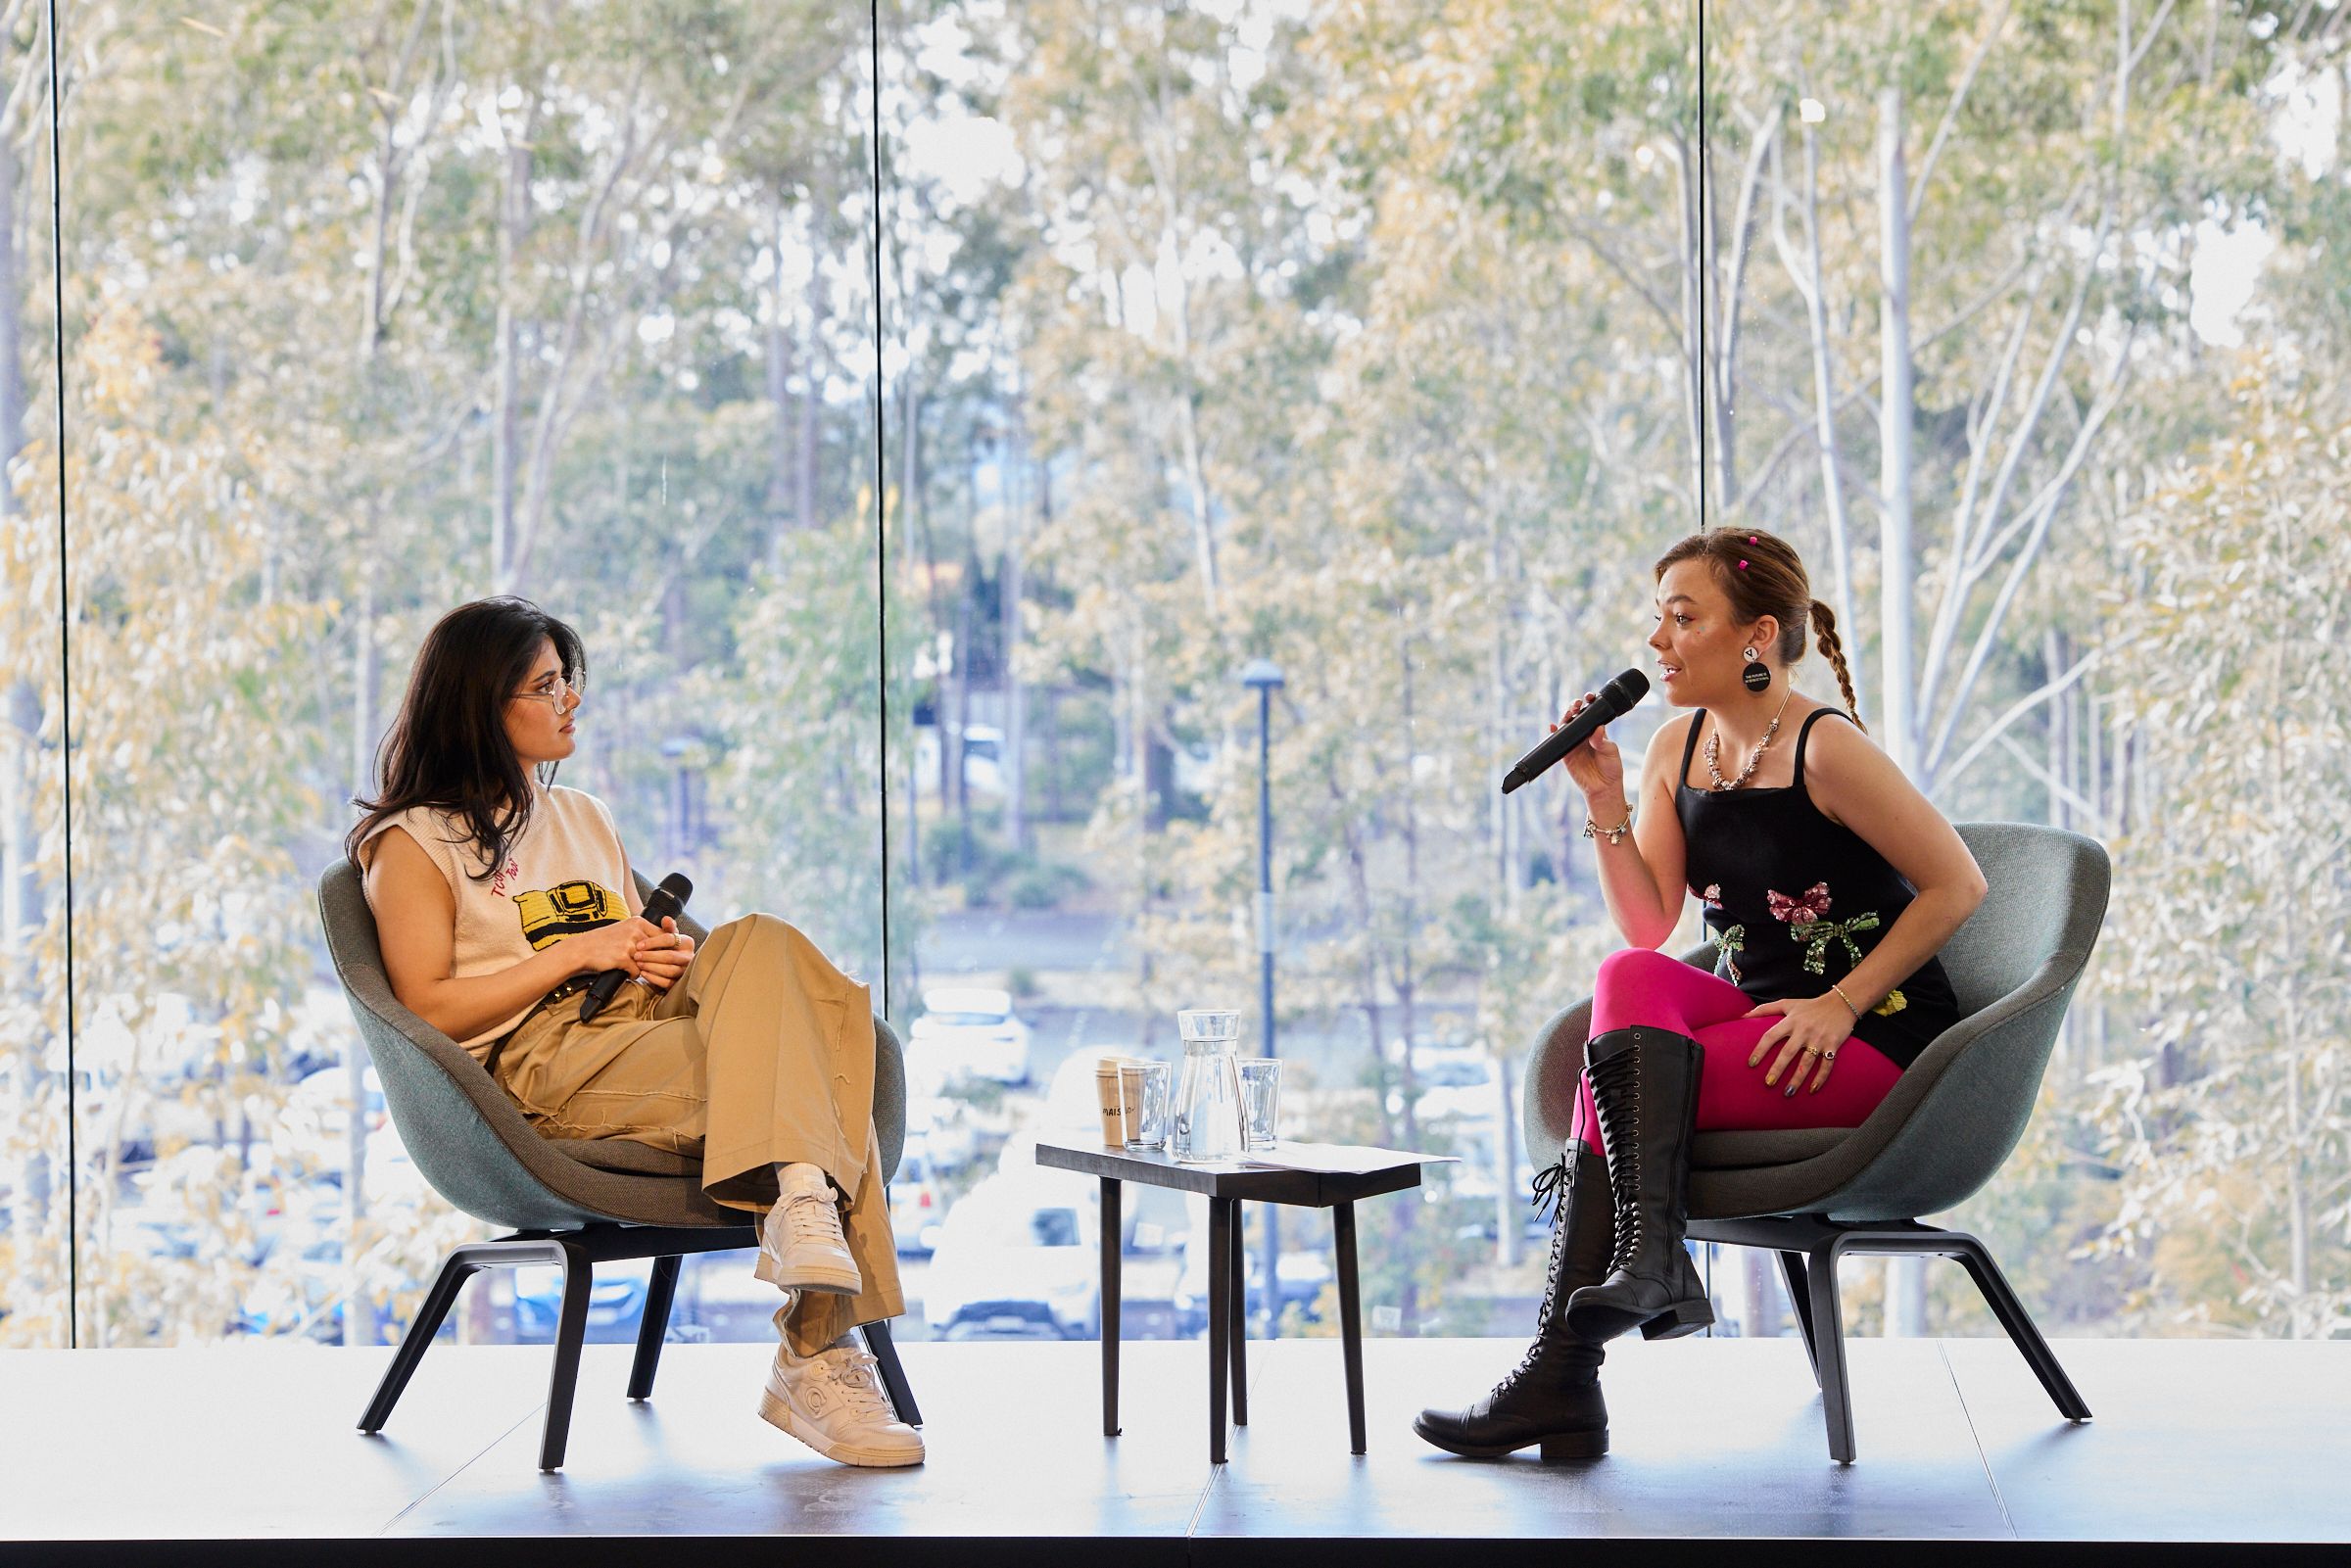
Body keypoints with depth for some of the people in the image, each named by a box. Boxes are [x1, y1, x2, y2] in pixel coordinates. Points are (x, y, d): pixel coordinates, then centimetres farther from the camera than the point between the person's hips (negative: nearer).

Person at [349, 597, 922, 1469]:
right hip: (540, 1062, -6)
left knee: (760, 947, -29)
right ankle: (815, 1358, -44)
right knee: (786, 1071, -32)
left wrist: (668, 965, 4)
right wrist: (577, 952, -7)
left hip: (638, 1027, 6)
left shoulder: (585, 819, 31)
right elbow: (428, 1010, -2)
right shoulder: (413, 842, 10)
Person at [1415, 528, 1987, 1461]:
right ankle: (1651, 1256, -31)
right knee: (1628, 980, -25)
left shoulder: (1825, 749, -15)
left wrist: (1842, 1004, -15)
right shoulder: (1677, 749, 7)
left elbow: (1957, 885, -13)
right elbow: (1648, 928, 4)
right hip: (1755, 1015, 7)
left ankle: (1559, 1376, -18)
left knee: (1615, 1085, -23)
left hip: (1872, 1036, -6)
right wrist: (1604, 798, -8)